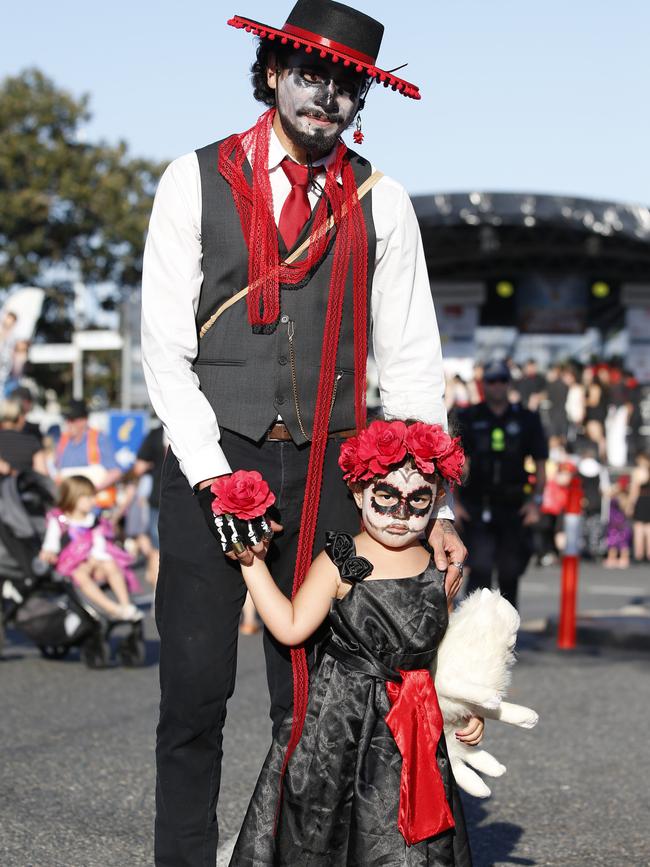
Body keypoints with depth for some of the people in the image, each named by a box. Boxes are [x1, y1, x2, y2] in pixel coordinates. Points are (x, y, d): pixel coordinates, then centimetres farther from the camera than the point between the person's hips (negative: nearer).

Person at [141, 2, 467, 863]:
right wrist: (213, 475, -12)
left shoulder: (381, 203, 7)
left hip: (327, 474, 1)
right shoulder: (196, 181, 3)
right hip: (211, 461, -1)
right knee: (195, 694, -1)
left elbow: (412, 363, 6)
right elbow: (165, 348, -1)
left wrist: (436, 505, -3)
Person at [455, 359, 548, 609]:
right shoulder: (468, 419, 5)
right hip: (477, 507, -1)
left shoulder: (527, 420, 7)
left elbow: (540, 464, 8)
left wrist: (536, 501, -3)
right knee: (480, 567, -14)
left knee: (510, 571, 7)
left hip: (513, 508, 1)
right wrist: (453, 501, -4)